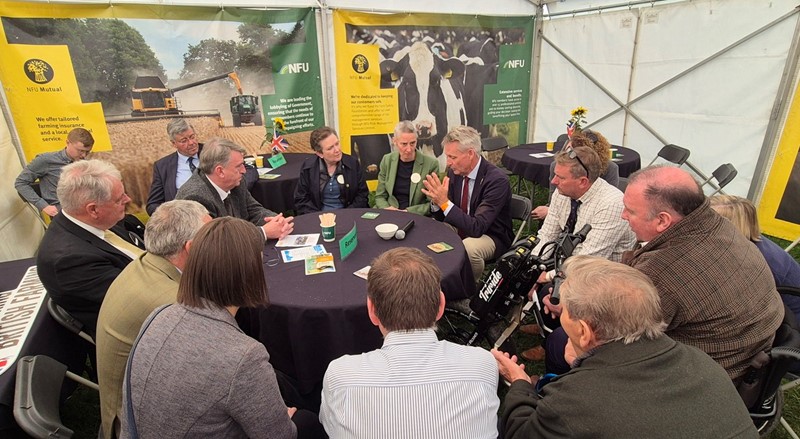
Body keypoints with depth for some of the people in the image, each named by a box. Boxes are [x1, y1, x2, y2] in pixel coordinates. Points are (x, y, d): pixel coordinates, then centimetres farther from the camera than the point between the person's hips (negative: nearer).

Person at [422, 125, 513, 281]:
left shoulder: (497, 180, -25)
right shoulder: (454, 172, -6)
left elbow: (477, 227, -31)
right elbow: (441, 217, 0)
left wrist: (445, 202, -37)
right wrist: (436, 200, -23)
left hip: (491, 237, -6)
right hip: (462, 228, 6)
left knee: (467, 248, -35)